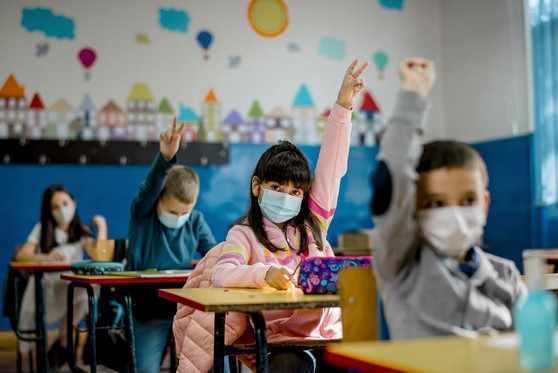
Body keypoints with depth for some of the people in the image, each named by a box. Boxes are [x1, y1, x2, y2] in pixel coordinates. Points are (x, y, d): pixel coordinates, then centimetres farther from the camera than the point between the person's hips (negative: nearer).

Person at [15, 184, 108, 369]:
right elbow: (21, 255, -9)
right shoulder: (42, 229, 8)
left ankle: (61, 344, -9)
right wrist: (47, 257, -26)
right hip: (44, 286, -1)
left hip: (73, 286, 1)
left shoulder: (82, 232, 9)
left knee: (89, 291, -32)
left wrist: (102, 226, -9)